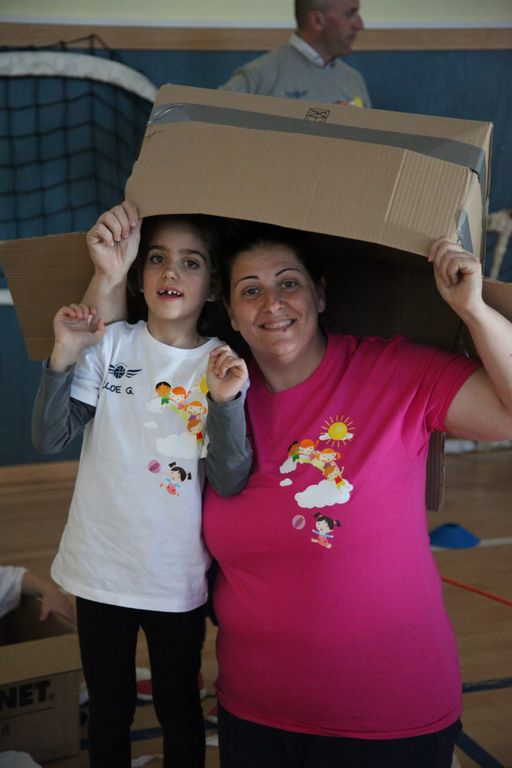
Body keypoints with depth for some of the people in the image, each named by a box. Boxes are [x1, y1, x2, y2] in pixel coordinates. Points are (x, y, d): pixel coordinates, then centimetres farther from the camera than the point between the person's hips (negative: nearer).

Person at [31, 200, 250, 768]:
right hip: (101, 569, 1)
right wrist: (63, 355, -26)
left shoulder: (223, 364, -4)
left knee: (179, 710, 15)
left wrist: (226, 402, -29)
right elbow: (48, 439, -11)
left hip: (177, 576, 0)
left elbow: (230, 481, -12)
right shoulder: (108, 346, -4)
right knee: (108, 711, 16)